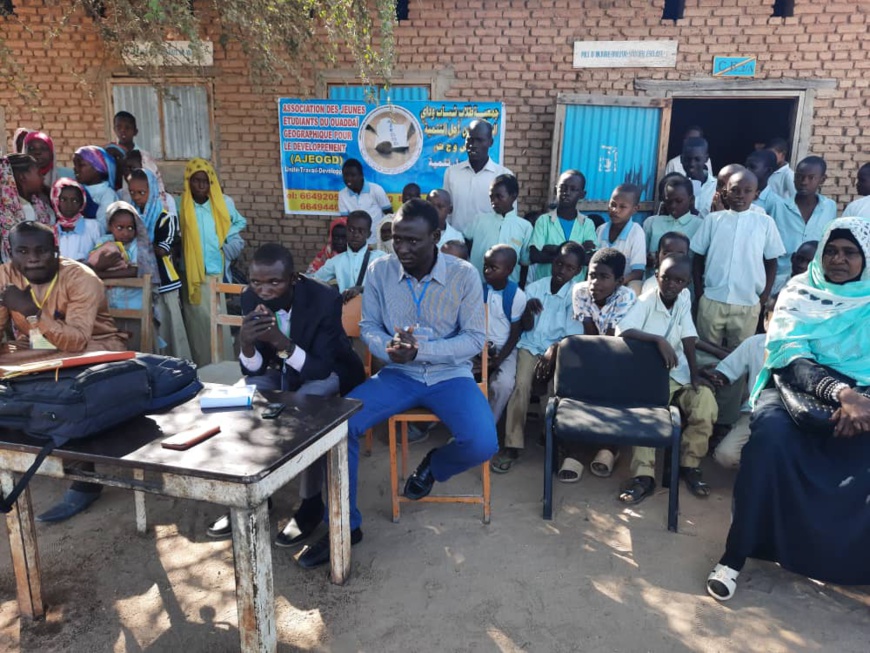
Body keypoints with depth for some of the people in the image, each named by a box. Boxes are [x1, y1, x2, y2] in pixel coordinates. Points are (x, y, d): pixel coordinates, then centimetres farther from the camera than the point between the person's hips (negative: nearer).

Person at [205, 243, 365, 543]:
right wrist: (246, 344, -36)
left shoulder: (325, 299, -29)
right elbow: (254, 369, -13)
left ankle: (312, 502, -15)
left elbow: (321, 368, -30)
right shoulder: (250, 298, -15)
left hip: (329, 371, -5)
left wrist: (282, 343, -46)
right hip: (282, 369, 5)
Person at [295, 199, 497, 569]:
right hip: (398, 374, 2)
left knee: (482, 444, -26)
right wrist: (389, 348, -20)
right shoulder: (380, 271, -4)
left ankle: (434, 465, 13)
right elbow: (368, 327, 4)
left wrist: (420, 350, -23)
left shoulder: (464, 275, -10)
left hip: (450, 375, -1)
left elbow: (475, 339, -9)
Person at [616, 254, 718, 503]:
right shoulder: (645, 301, -12)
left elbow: (688, 338, -4)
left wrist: (695, 375, -12)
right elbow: (621, 331, -28)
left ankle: (689, 464, 2)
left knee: (707, 406, -19)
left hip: (679, 374, 4)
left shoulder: (685, 298, 3)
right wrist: (659, 339, -34)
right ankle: (644, 475, -25)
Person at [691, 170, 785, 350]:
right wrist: (698, 289, 1)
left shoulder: (765, 223, 2)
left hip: (748, 303, 0)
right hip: (712, 299, 0)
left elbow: (771, 261, 6)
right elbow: (699, 256, 6)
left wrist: (765, 295, 1)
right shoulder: (713, 219, 2)